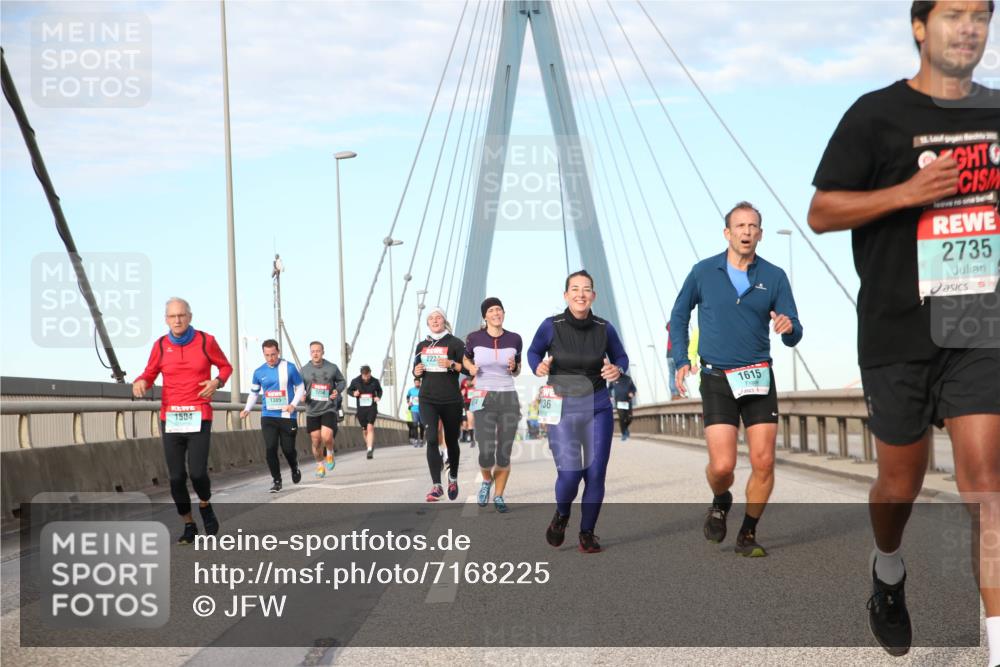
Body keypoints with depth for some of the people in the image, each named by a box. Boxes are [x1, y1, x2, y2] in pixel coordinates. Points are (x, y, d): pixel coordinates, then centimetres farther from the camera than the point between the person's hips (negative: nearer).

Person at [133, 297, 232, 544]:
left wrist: (217, 382, -8)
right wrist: (140, 382, -10)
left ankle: (205, 506, 20)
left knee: (197, 472, -13)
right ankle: (188, 525, 19)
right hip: (170, 418, 2)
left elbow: (226, 367, 13)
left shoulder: (206, 341, 0)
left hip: (199, 417, -2)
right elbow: (150, 373, 13)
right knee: (176, 477, 2)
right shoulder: (160, 345, 4)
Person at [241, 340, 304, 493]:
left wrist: (293, 404, -13)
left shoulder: (289, 368, -5)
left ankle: (295, 468, 34)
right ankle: (276, 480, 3)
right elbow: (254, 392, 14)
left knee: (288, 448, 1)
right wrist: (247, 409, -2)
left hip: (287, 416, -2)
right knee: (270, 448, -10)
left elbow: (300, 387, 3)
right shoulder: (259, 372, 3)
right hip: (268, 416, 2)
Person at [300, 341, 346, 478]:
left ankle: (330, 453, 13)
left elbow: (342, 381, 14)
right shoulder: (304, 370, 0)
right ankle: (320, 465, 27)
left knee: (327, 437, -20)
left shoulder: (332, 368, -1)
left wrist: (337, 391, -7)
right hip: (312, 411, 2)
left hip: (329, 409, -2)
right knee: (316, 441, 4)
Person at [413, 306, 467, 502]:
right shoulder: (422, 345, 12)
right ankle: (436, 485, -17)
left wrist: (452, 364, -21)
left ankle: (453, 478, 35)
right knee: (432, 439, -15)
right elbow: (416, 370, 21)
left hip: (451, 400, -2)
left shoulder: (454, 343, 0)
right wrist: (416, 372, -2)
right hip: (428, 399, 2)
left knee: (451, 441, 11)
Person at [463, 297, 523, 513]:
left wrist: (514, 367, -10)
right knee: (486, 455, -11)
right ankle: (487, 480, 24)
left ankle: (498, 496, 24)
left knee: (504, 455, 1)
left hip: (509, 400, 2)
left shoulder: (514, 339, 1)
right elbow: (466, 358, 17)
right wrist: (470, 367, -6)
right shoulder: (474, 338, -4)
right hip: (484, 401, -1)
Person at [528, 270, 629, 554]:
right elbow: (534, 352, 9)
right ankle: (561, 515, 22)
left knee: (595, 474, -2)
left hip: (598, 408, 2)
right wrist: (538, 367, -12)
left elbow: (621, 357, 12)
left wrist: (618, 370, -11)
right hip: (562, 409, -2)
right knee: (569, 474, -12)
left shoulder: (604, 328, -4)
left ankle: (587, 533, 17)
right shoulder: (551, 326, -8)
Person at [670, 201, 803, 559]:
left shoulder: (774, 277, 2)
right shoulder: (704, 272, 0)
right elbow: (679, 316, 14)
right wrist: (681, 361, 5)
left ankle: (748, 534, 14)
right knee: (722, 465, -11)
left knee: (763, 463, -5)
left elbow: (793, 337, 2)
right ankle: (720, 503, 24)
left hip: (759, 380, 1)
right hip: (716, 380, -1)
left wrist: (788, 328, -22)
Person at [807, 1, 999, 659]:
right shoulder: (877, 115, -5)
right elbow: (820, 213, -6)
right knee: (901, 482, 12)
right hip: (899, 334, -2)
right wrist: (906, 192, -19)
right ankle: (888, 572, 44)